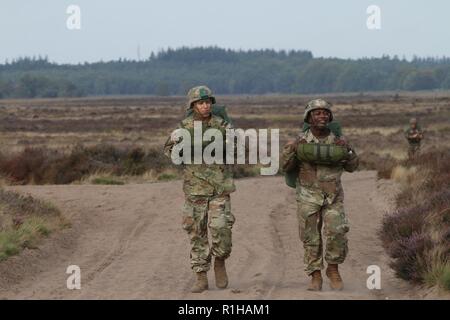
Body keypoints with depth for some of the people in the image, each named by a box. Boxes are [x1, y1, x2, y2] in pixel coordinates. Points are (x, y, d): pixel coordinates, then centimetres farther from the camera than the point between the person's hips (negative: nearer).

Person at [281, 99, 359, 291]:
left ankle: (333, 269, 5)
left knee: (337, 232, -15)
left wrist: (347, 150, -12)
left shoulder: (338, 141, -2)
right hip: (308, 197, 0)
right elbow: (287, 168, 2)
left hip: (333, 197, 0)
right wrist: (290, 151, -16)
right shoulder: (300, 142, -4)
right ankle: (315, 276, 17)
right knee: (311, 238, 3)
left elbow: (351, 167, 7)